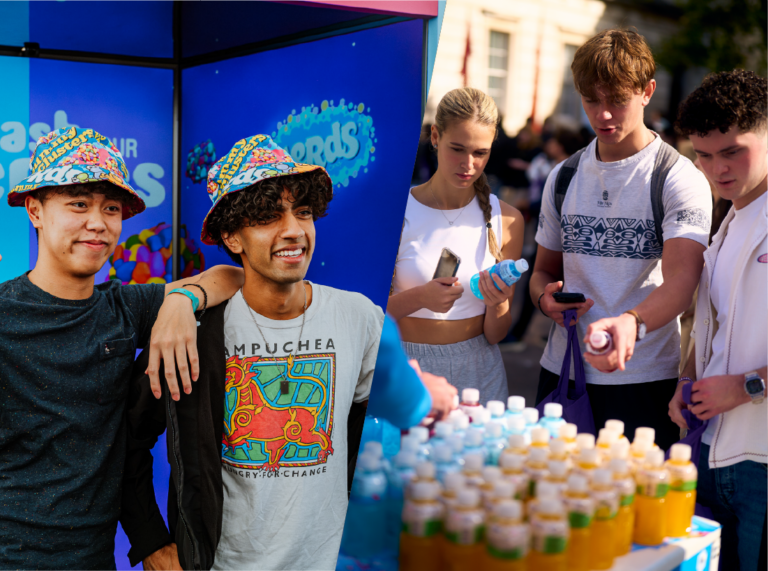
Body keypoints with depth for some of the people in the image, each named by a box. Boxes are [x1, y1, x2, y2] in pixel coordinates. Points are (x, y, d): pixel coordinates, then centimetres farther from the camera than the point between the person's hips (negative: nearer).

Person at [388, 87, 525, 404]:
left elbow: (496, 335, 3)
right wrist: (419, 297, -22)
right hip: (407, 368, -2)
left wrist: (497, 303, -17)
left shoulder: (505, 219, 0)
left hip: (479, 373, 2)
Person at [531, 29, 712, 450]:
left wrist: (631, 322, -40)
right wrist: (545, 298, -5)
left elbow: (680, 280, -20)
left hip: (644, 379, -4)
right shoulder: (562, 178, 11)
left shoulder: (680, 179, -6)